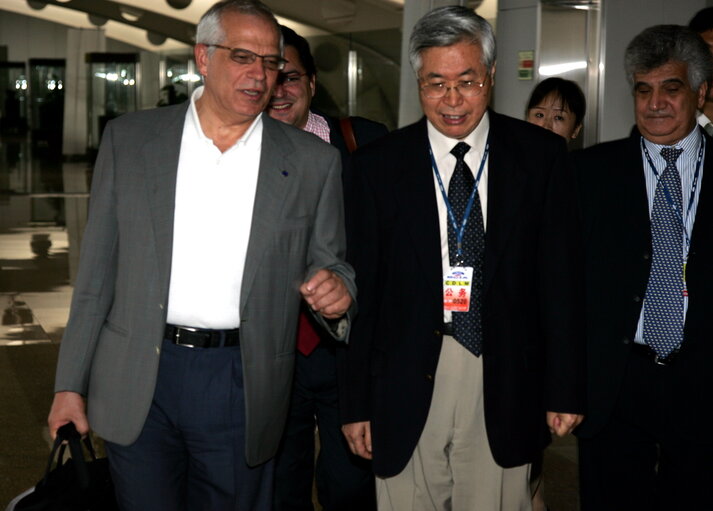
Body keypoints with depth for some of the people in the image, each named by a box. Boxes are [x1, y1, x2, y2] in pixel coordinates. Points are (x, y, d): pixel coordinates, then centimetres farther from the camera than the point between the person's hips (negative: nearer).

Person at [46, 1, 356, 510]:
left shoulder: (312, 161, 3)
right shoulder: (129, 139, 4)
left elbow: (328, 263, 10)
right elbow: (97, 270, 5)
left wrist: (336, 287, -15)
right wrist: (70, 384, 3)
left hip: (241, 386, 0)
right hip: (136, 385, 0)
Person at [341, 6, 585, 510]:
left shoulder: (542, 155, 2)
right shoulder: (378, 164, 2)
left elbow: (561, 278, 2)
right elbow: (363, 289, 2)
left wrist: (565, 389, 1)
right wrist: (357, 402, 0)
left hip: (504, 388, 0)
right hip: (407, 382, 0)